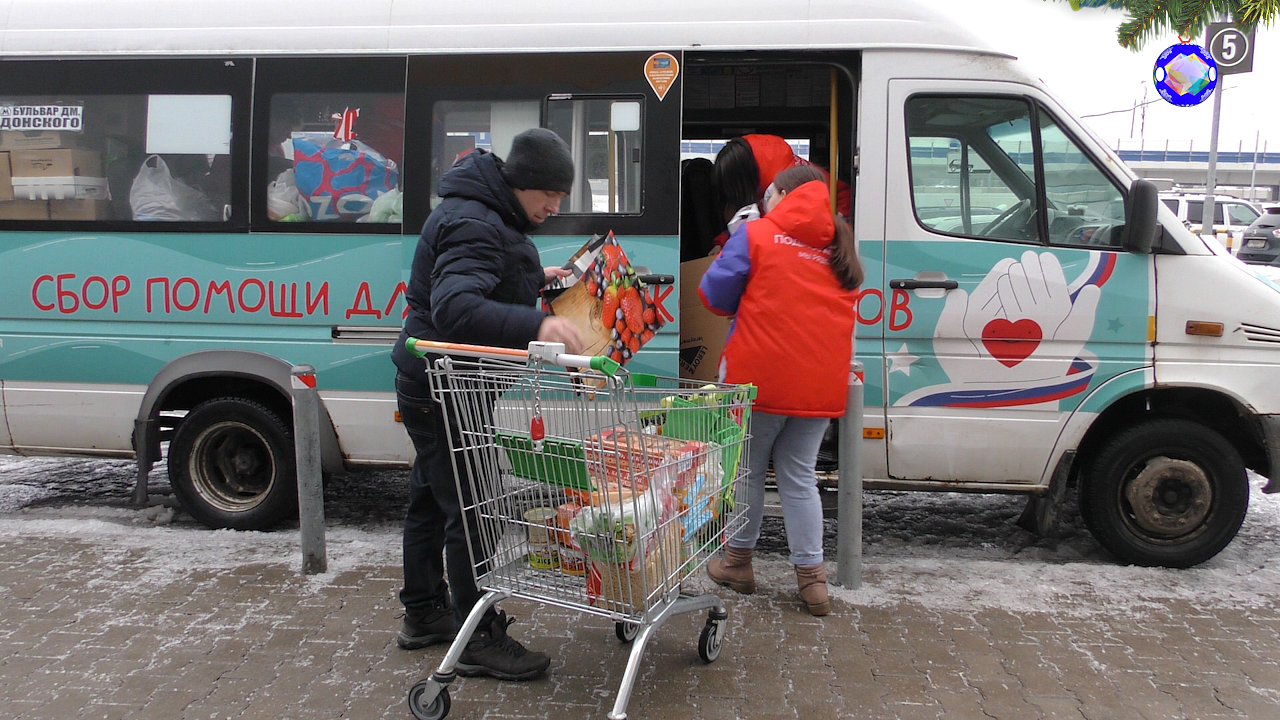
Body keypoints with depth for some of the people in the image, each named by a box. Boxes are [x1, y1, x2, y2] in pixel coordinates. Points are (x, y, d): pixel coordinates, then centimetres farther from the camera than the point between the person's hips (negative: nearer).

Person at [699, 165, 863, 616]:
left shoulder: (756, 235, -4)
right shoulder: (838, 248, 10)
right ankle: (811, 576, 11)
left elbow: (715, 296, -3)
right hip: (820, 386, 4)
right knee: (799, 477, 12)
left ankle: (738, 561, 24)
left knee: (748, 470, 12)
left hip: (758, 377, -4)